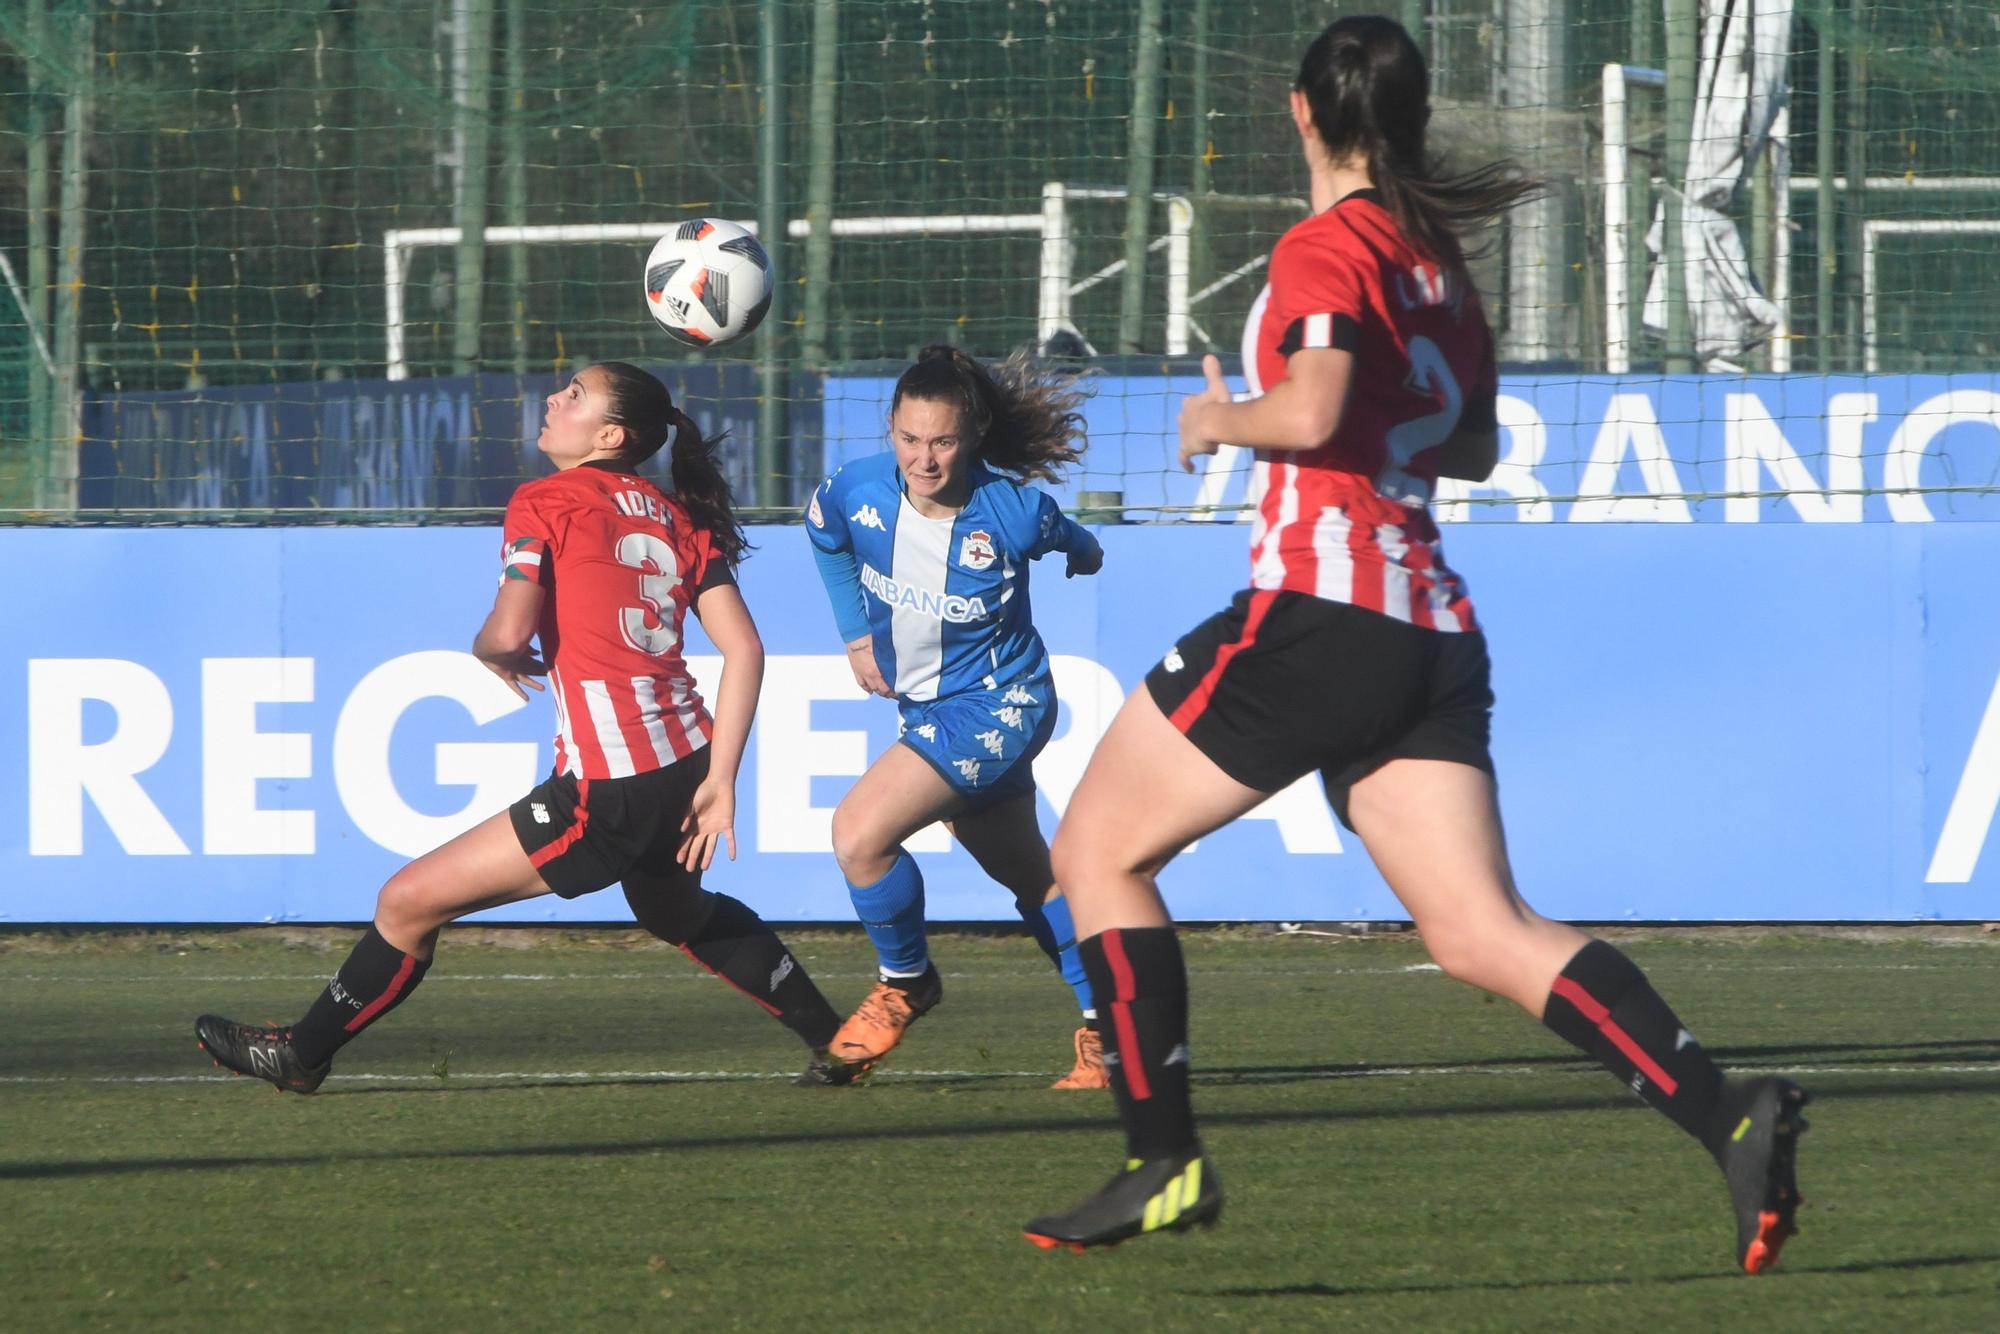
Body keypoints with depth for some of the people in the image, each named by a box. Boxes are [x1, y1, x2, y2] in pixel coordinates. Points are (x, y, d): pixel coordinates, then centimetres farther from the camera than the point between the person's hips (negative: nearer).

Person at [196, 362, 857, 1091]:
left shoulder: (545, 503, -4)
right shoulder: (679, 520, 13)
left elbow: (509, 634, -16)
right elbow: (745, 649, 5)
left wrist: (491, 651, 9)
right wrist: (719, 781, 5)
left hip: (610, 794, -8)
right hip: (686, 768, 8)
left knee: (408, 901, 3)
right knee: (679, 914, 39)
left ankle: (302, 1053, 12)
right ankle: (834, 1039, 46)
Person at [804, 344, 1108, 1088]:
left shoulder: (1014, 512, -25)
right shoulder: (856, 494, -15)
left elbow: (1076, 547, 0)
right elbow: (824, 536, 10)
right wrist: (855, 635, 9)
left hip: (998, 705, -6)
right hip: (927, 710, 6)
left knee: (860, 832, -21)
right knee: (1029, 878, 20)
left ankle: (905, 983, 4)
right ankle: (1106, 1024, 35)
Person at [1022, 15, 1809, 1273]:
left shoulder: (1326, 248, -8)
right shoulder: (1436, 253, 16)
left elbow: (1310, 412, -22)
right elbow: (1472, 447, 25)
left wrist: (1220, 421, -4)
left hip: (1321, 607, -8)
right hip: (1432, 632, 8)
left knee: (1099, 848, 6)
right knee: (1483, 933, 0)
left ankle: (1166, 1162, 0)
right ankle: (1728, 1113, -18)